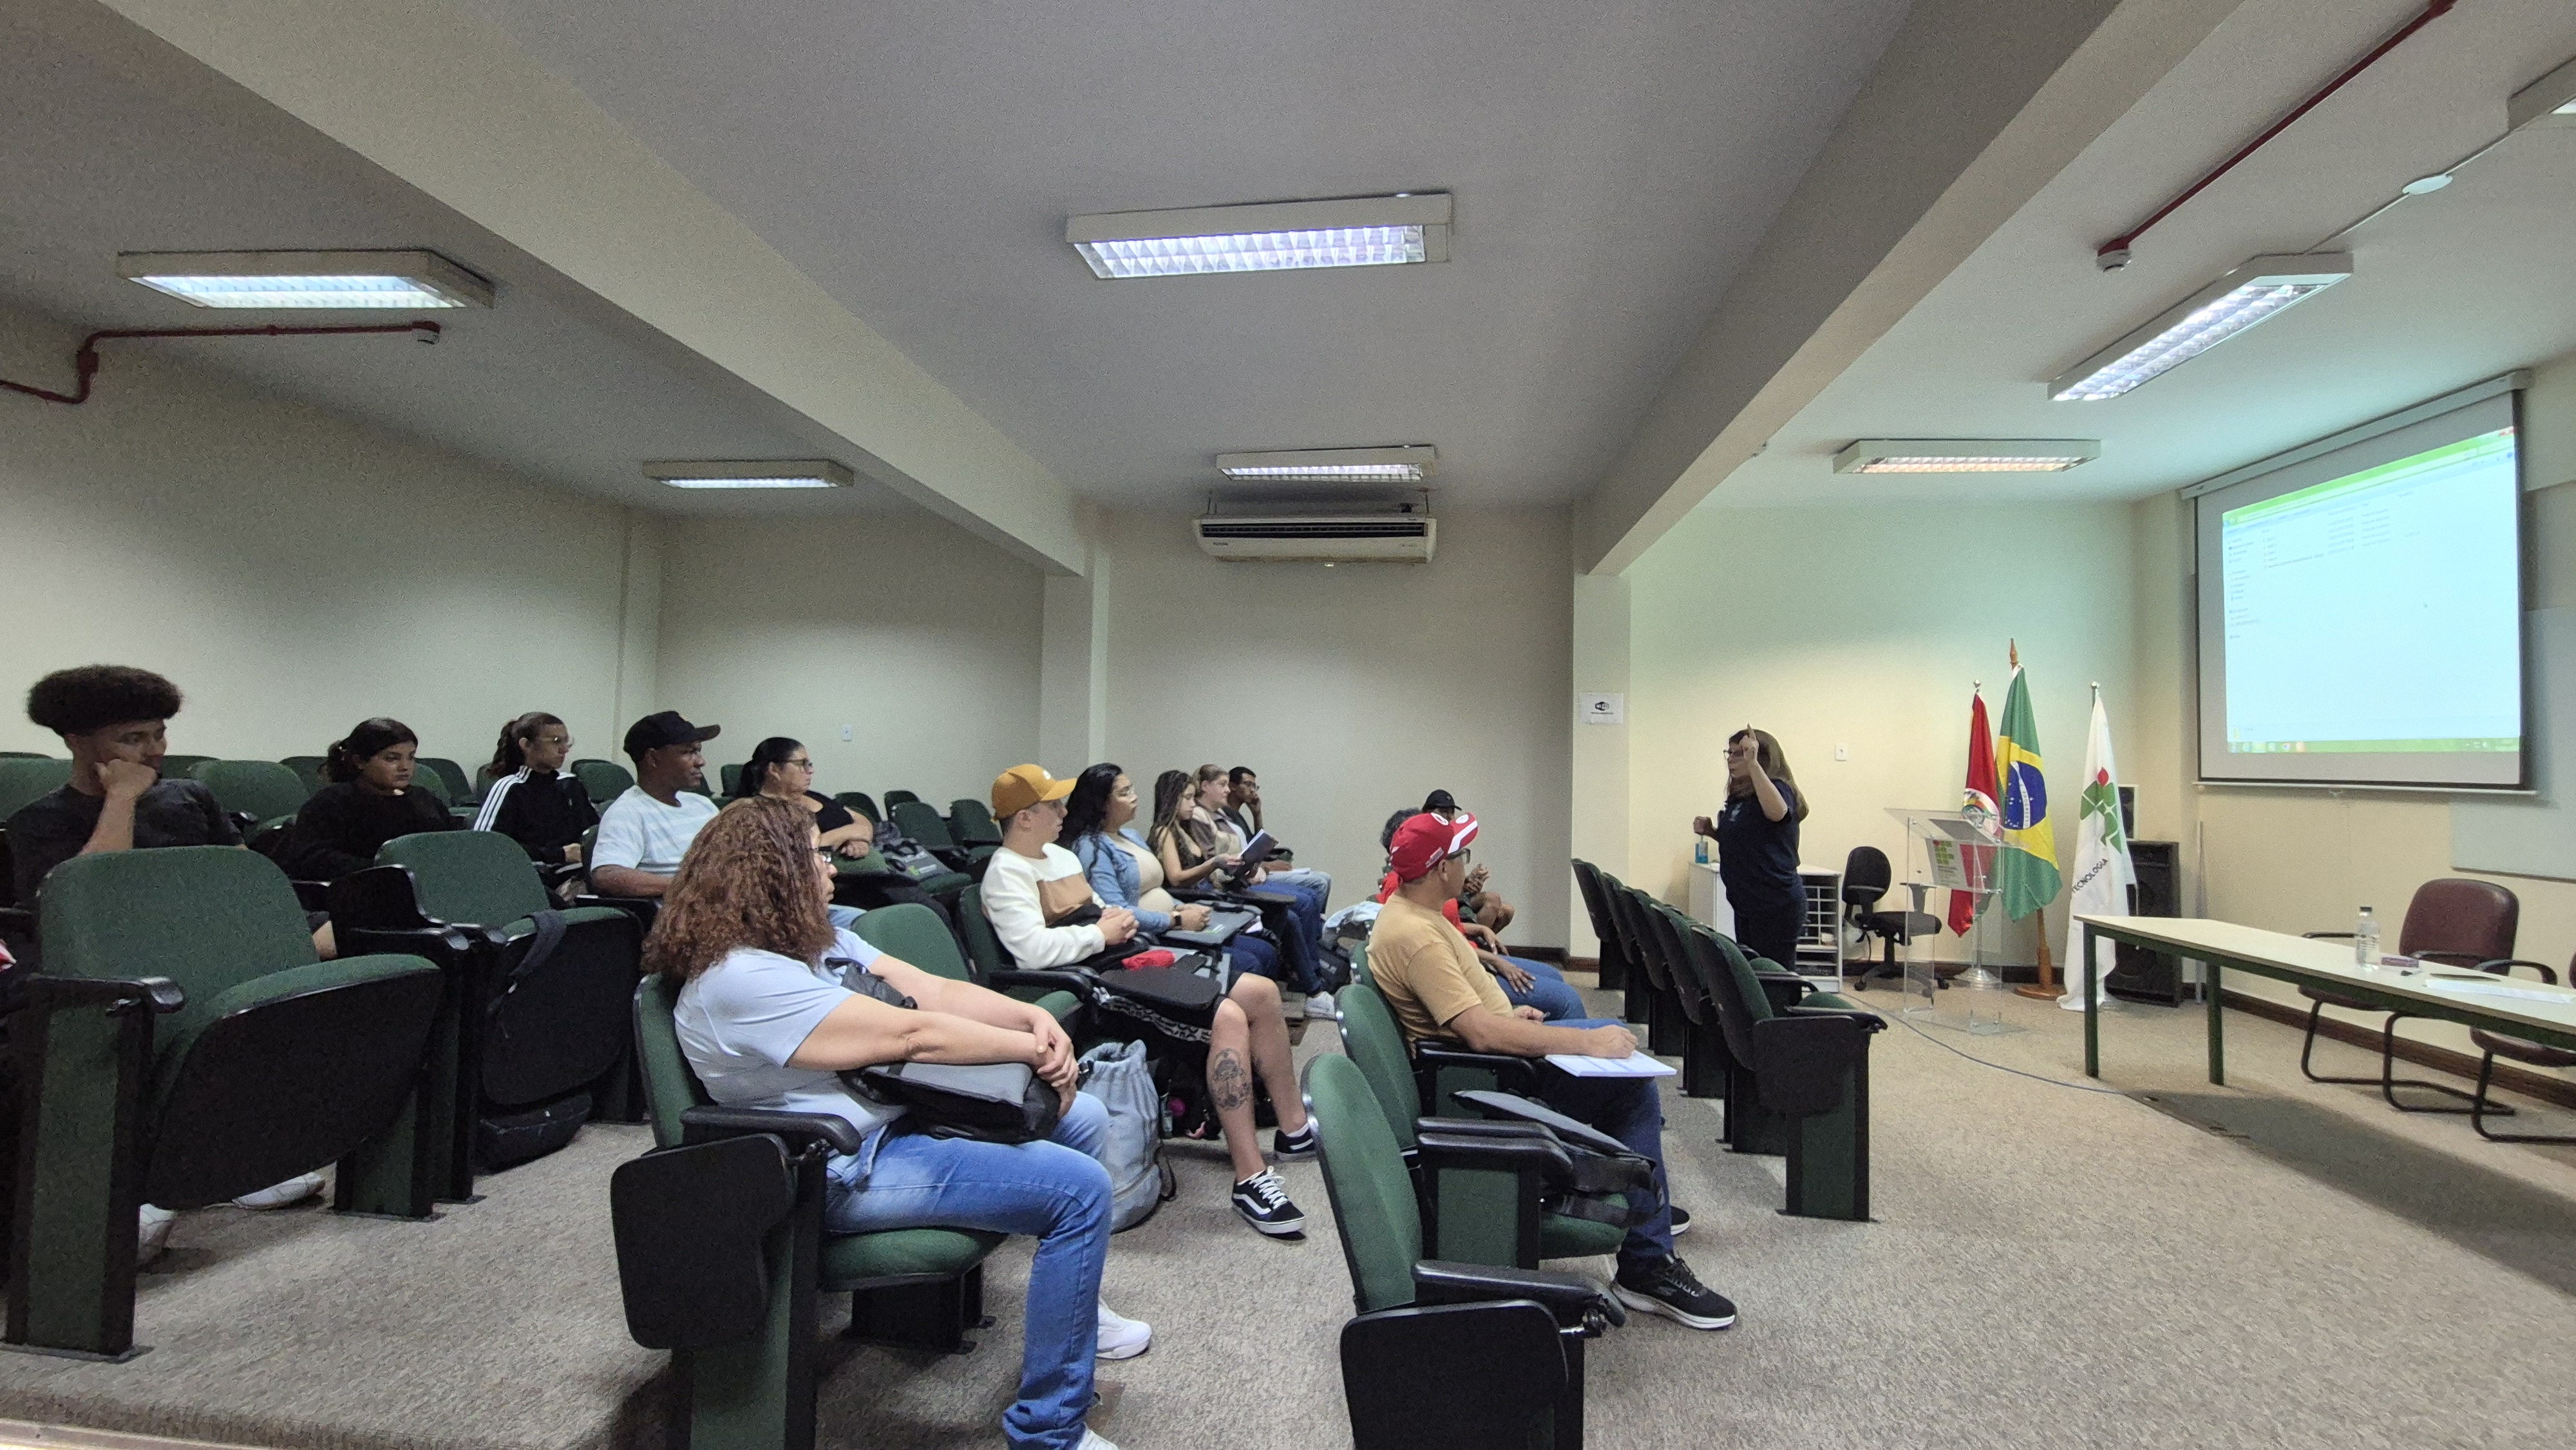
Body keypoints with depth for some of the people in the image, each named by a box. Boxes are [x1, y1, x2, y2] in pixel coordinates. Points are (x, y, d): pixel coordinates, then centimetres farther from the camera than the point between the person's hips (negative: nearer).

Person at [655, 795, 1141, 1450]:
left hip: (900, 1113, 10)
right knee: (1081, 1187, -20)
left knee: (1084, 1118, 12)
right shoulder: (741, 981, -23)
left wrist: (1034, 1016, -13)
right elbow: (910, 1034, -25)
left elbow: (931, 989, 2)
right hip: (846, 1171, -10)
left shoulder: (818, 940, 8)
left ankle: (1063, 1306, 30)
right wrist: (1034, 1049, -16)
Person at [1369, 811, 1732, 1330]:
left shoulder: (1407, 909, 4)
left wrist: (1507, 1016, 10)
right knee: (1633, 1086, -12)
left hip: (1479, 1053, 11)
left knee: (1616, 1033, 18)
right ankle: (1646, 1267, -1)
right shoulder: (1415, 936, -28)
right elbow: (1481, 1034, -34)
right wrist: (1587, 1042, -28)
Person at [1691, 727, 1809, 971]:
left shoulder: (1778, 788, -14)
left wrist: (1752, 763, -43)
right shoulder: (1739, 797, 12)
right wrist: (1712, 832, 7)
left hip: (1776, 905, -9)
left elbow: (1777, 812, -39)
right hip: (1746, 903, 9)